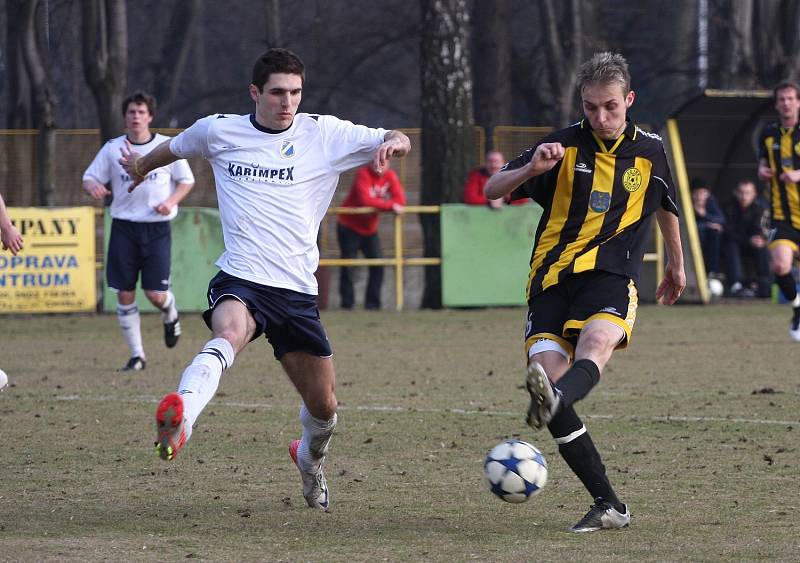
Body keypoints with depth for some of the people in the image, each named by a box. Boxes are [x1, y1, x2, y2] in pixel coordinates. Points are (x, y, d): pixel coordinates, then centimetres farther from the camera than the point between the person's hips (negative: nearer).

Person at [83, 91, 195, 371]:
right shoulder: (112, 149, 4)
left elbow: (186, 181, 9)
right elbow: (89, 177, 6)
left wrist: (171, 201, -10)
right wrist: (93, 186, -18)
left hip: (157, 227, -2)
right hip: (123, 227, 2)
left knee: (156, 294, -7)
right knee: (125, 294, -1)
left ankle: (170, 316, 30)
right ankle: (136, 355, 9)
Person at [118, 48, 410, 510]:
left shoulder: (324, 134, 4)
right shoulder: (218, 131, 5)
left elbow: (398, 142, 5)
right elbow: (174, 148, 28)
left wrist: (392, 143, -19)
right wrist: (142, 166, 46)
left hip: (297, 290, 3)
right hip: (240, 281, -2)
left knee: (324, 406, 11)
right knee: (229, 335, -39)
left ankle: (311, 459, 46)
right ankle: (180, 420, -63)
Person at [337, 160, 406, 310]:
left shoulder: (390, 176, -4)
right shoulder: (363, 174, -20)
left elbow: (400, 200, -15)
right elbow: (365, 200, -31)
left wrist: (378, 204, -30)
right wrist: (390, 205, -34)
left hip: (370, 229, 5)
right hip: (349, 226, -5)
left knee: (378, 266, -1)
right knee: (348, 267, -4)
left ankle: (372, 303, 5)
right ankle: (347, 303, 2)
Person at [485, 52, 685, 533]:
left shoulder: (649, 151, 9)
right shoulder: (565, 146, 5)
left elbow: (666, 206, 30)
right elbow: (492, 190, 3)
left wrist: (677, 264, 41)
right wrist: (531, 168, -17)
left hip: (611, 276, -1)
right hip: (552, 277, 1)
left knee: (595, 345, -34)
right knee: (547, 372, -17)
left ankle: (554, 400, -69)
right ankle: (609, 506, -11)